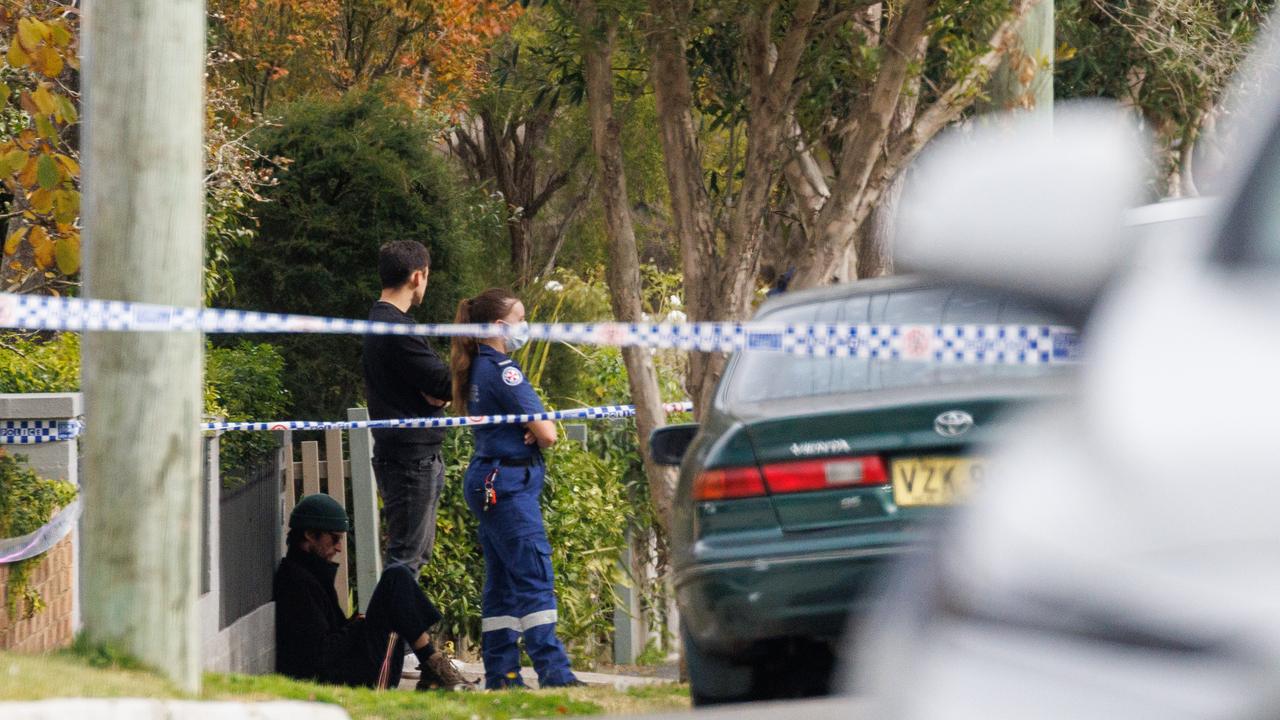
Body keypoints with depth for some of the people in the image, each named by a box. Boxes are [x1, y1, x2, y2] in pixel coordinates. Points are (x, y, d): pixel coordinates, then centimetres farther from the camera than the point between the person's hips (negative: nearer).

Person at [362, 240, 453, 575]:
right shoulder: (396, 330, -18)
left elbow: (434, 386, 18)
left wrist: (438, 391, -2)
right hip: (411, 456, -11)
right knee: (407, 554, -10)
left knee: (419, 551, 17)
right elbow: (445, 383, -18)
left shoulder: (381, 321, 16)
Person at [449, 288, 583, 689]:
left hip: (488, 484, 10)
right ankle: (554, 674, -18)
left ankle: (500, 674, 11)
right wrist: (544, 429, 8)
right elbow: (546, 434, -16)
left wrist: (535, 430, -3)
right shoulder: (502, 370, -14)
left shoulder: (479, 368, 16)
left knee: (502, 582, 10)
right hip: (508, 484, -10)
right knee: (535, 578, -13)